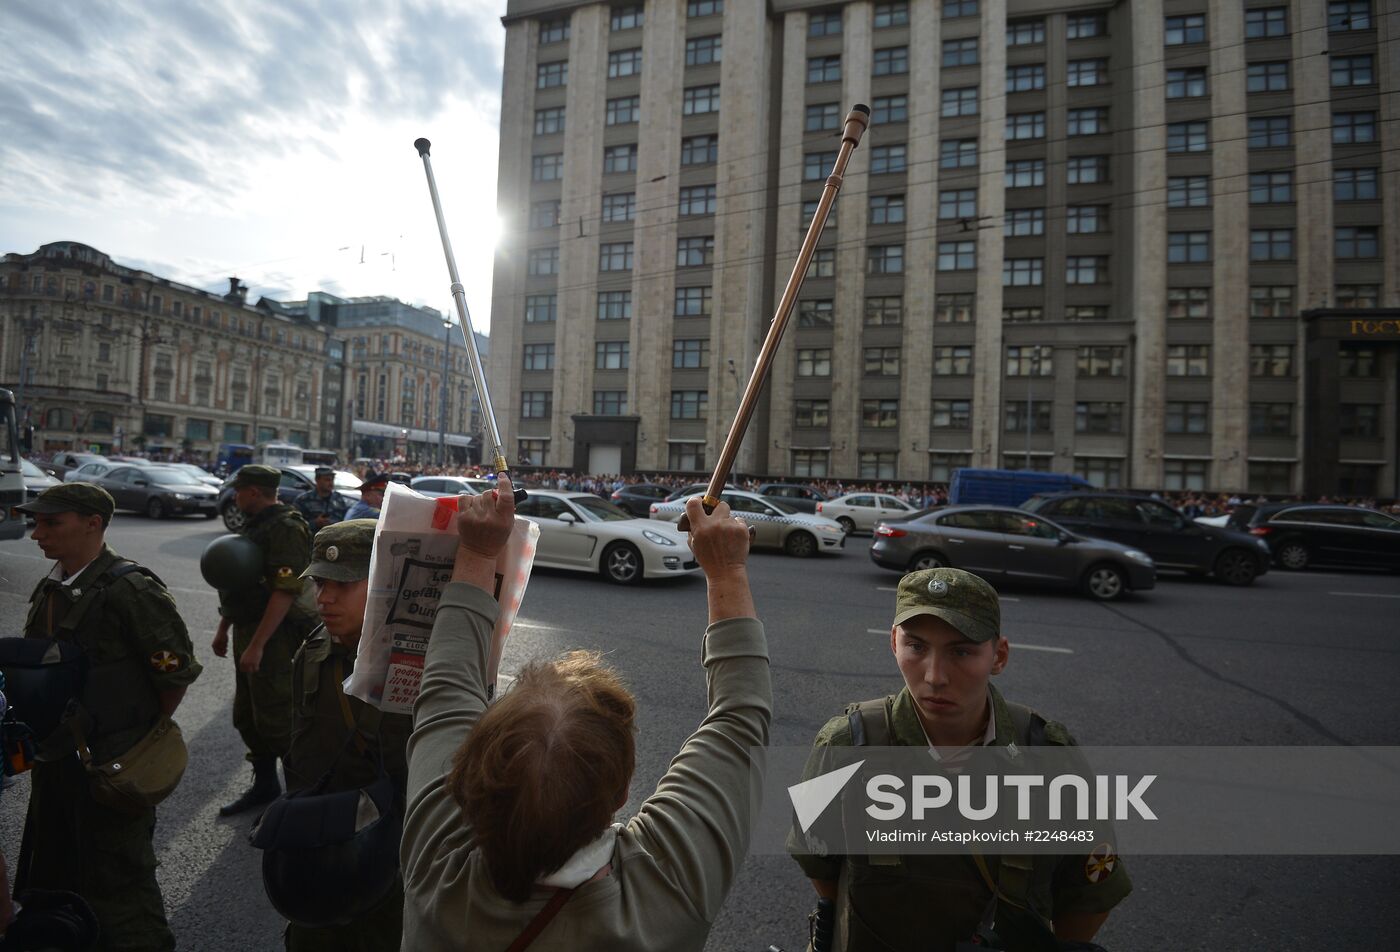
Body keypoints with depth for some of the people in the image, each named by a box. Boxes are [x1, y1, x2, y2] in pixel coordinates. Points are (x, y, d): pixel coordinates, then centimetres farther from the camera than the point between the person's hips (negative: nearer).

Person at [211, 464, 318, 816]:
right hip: (249, 632, 10)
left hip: (276, 638, -10)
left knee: (276, 721, -3)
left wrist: (256, 645, -27)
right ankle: (265, 785, 35)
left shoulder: (286, 528, -19)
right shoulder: (255, 525, 14)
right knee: (247, 717, 19)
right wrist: (224, 629, 23)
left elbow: (285, 591, -26)